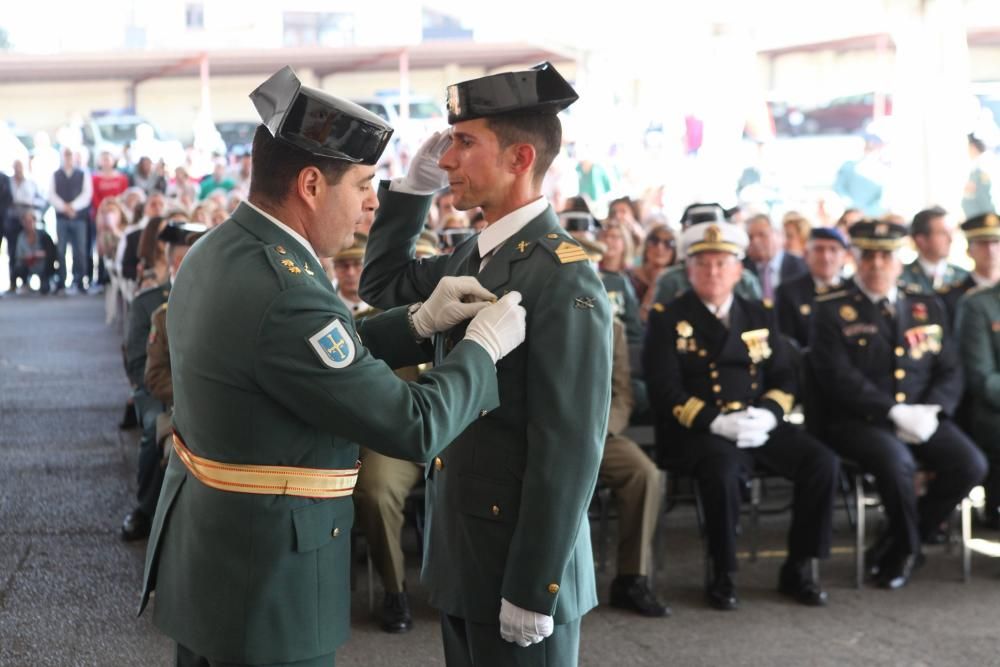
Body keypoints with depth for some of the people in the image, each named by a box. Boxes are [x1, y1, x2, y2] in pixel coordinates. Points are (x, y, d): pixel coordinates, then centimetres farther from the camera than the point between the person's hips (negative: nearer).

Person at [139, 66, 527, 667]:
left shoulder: (219, 251, 2)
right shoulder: (284, 295, -28)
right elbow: (414, 427, -22)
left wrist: (419, 322, 3)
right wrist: (483, 347, -8)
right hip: (263, 579, -9)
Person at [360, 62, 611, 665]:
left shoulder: (563, 278, -20)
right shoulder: (474, 256, 6)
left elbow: (569, 452, -21)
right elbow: (383, 286, 20)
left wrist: (533, 592, -20)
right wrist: (414, 184, 7)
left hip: (519, 561, -8)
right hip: (462, 550, 8)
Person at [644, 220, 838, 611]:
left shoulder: (760, 316, 16)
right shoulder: (667, 319, 3)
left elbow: (785, 380, 12)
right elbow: (665, 392, -7)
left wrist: (767, 414, -11)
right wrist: (717, 421, -21)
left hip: (758, 427, 5)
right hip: (696, 432, -4)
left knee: (823, 463, -19)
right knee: (723, 468, -37)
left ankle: (798, 568, -2)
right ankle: (722, 576, -15)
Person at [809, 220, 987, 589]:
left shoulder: (928, 307, 15)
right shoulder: (831, 310, 0)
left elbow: (950, 372, 12)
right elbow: (838, 376, -11)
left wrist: (931, 411, -9)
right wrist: (896, 412, -19)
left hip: (921, 418, 5)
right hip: (858, 421, -5)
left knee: (970, 464, -20)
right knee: (896, 460, -35)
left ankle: (894, 550, -1)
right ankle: (908, 548, -4)